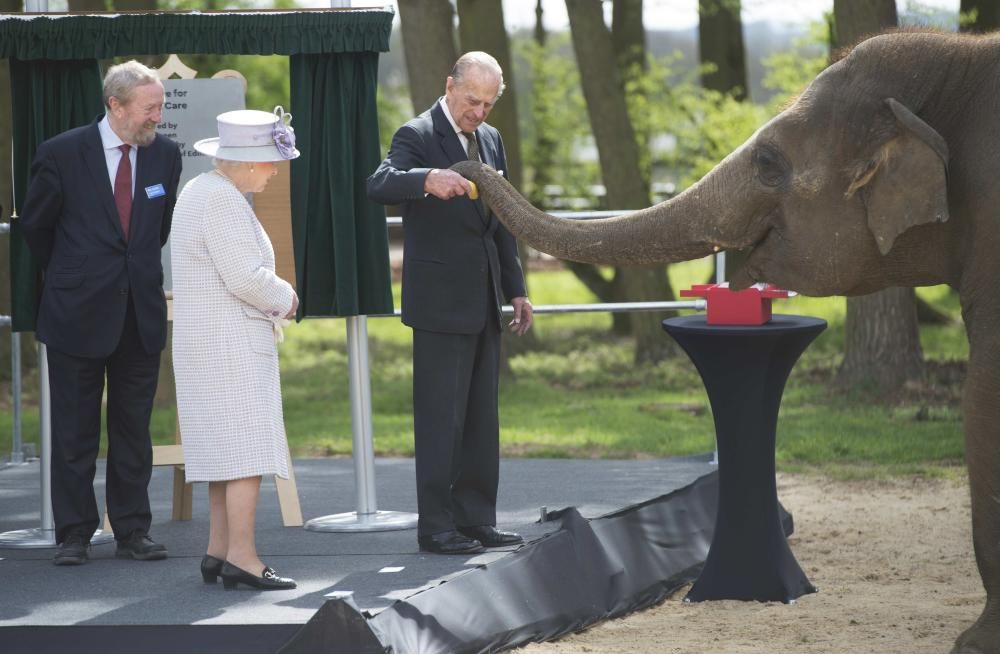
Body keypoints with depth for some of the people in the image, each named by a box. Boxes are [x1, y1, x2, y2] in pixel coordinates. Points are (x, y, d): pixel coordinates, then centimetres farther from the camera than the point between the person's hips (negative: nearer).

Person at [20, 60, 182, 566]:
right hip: (78, 314, -3)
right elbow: (35, 224, 5)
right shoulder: (62, 154, -8)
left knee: (133, 430, 8)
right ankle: (73, 535, 10)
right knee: (74, 432, 3)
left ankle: (133, 532, 14)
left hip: (141, 312, 3)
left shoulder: (164, 154, 3)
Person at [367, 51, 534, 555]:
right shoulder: (418, 136, -9)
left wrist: (515, 288, 17)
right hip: (440, 302, -8)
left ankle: (476, 518, 17)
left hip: (483, 301, 8)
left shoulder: (491, 140, 14)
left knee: (481, 417, 11)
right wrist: (428, 180, -47)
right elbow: (379, 185, -28)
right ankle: (436, 526, -3)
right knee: (440, 418, -6)